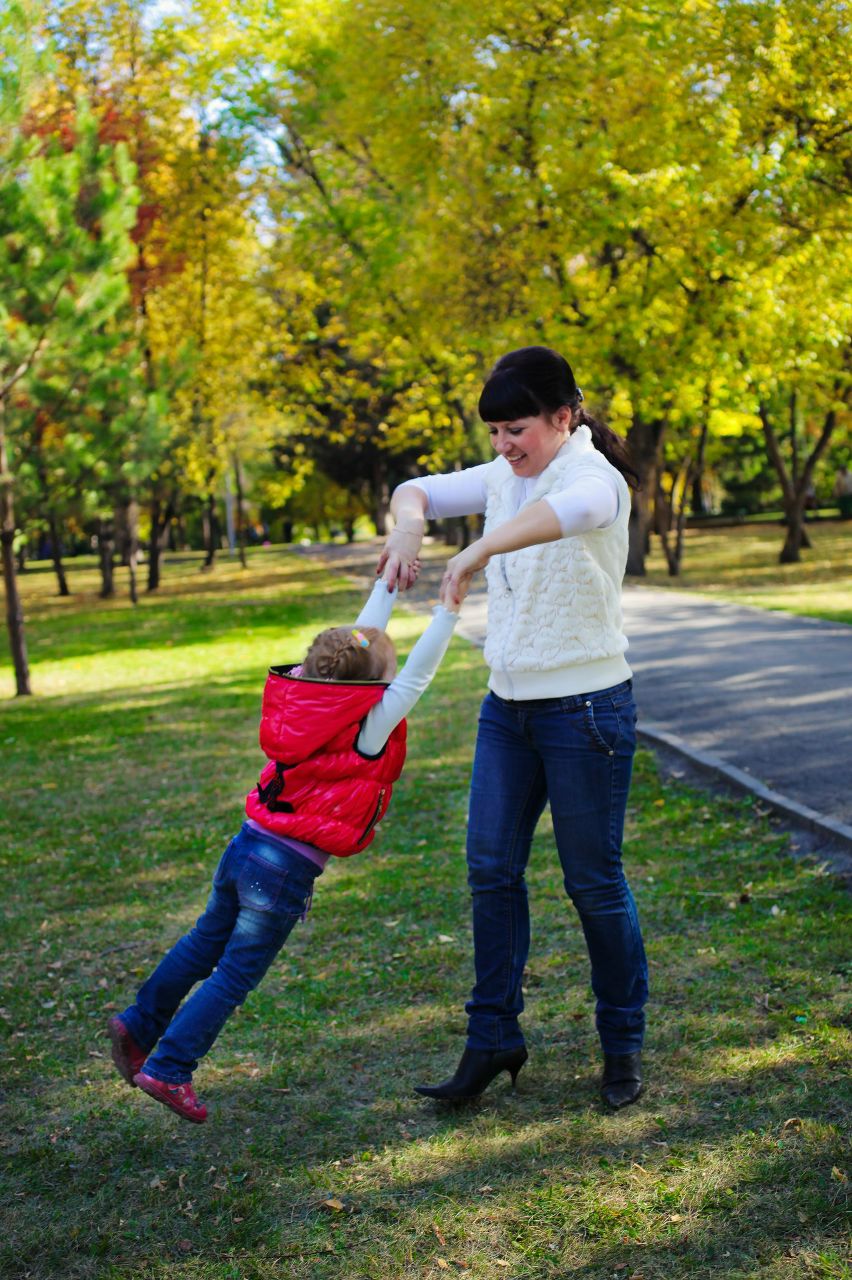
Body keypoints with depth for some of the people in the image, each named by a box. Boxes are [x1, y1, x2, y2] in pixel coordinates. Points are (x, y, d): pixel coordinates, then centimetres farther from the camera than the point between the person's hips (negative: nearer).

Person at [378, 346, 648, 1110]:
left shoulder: (595, 475, -16)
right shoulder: (503, 478, 7)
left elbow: (573, 508, -42)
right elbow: (416, 491, 15)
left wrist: (475, 553, -42)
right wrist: (408, 528, -8)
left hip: (586, 708, -7)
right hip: (508, 705, 7)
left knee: (594, 881, 3)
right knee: (491, 870, 6)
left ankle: (624, 1045, 21)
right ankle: (494, 1039, 17)